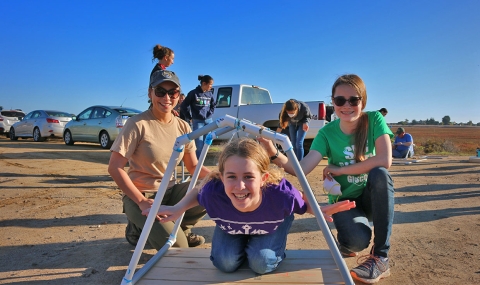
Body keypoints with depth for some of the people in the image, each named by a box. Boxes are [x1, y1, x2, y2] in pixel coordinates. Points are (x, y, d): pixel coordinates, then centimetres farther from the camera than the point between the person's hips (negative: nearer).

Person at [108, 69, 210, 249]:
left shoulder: (183, 127, 1)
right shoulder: (138, 124, -16)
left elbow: (193, 166, 7)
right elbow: (115, 168, -17)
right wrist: (141, 201, -24)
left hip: (170, 191, 6)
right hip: (141, 195, -5)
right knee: (177, 246, -21)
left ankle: (182, 227, 9)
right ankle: (139, 228, 10)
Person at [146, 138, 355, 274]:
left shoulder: (281, 194, -43)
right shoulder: (213, 193, -41)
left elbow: (303, 205, -18)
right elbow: (197, 193, -14)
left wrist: (321, 210, -38)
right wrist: (178, 209, -27)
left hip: (271, 227, -1)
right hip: (230, 228, 1)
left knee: (262, 264, -19)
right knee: (226, 263, -15)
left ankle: (265, 246, 17)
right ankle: (241, 245, 19)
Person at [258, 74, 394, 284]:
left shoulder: (374, 120, -12)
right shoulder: (327, 132, -11)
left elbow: (385, 161, -26)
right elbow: (302, 169, -24)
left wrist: (339, 169, -21)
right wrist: (273, 153, -41)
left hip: (372, 197, 1)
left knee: (380, 173, -32)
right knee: (357, 240, -32)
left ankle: (381, 257, -19)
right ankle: (345, 243, 11)